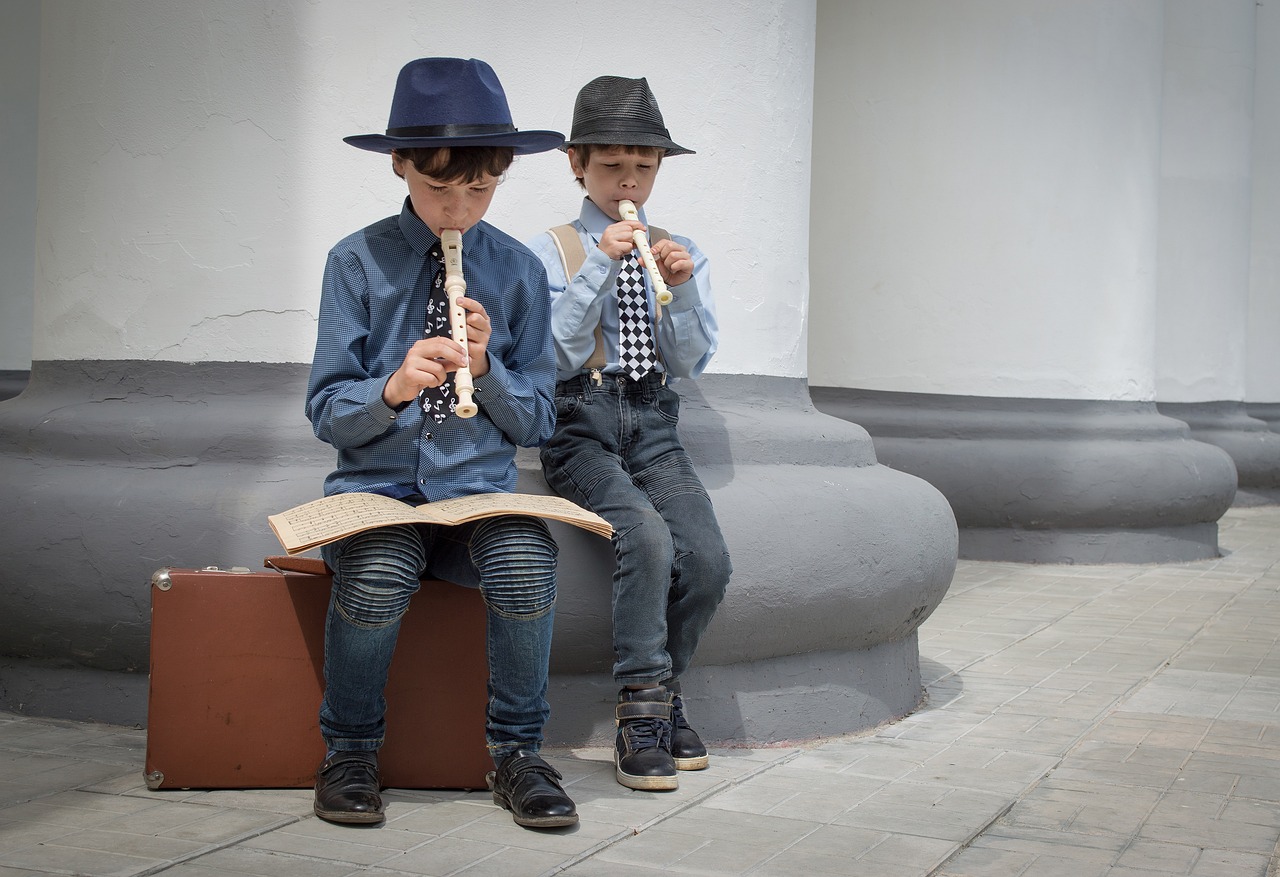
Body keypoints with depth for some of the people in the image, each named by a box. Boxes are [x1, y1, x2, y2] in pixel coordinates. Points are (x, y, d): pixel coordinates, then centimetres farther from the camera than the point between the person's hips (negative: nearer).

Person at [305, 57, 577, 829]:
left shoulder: (519, 271, 7)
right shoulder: (358, 262, 2)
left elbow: (536, 423, 8)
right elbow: (327, 411, -1)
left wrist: (488, 367, -10)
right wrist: (394, 388, -20)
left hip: (480, 491, 1)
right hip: (378, 487, -1)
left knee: (528, 563, -32)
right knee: (378, 573, -34)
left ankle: (517, 752, -9)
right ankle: (350, 752, -7)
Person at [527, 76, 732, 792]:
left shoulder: (678, 251, 18)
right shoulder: (553, 250, 8)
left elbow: (690, 363, 10)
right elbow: (558, 356, -5)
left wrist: (682, 287, -6)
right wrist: (600, 265, -12)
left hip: (653, 425, 3)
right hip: (581, 425, -3)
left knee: (709, 561, -21)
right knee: (647, 537, -32)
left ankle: (661, 694, 3)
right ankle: (643, 712, -20)